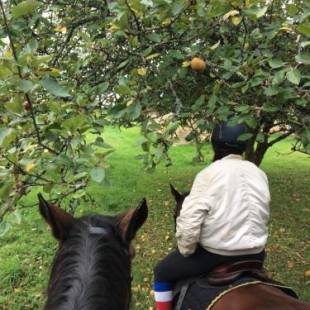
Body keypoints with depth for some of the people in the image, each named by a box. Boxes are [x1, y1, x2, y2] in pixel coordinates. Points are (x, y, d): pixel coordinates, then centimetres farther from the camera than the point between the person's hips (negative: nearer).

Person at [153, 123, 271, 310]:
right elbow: (262, 217, 8)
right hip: (255, 254, 6)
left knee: (162, 272, 15)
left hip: (216, 254, -5)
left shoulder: (209, 174, -15)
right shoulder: (260, 174, 3)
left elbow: (189, 220, -21)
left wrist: (186, 251, -5)